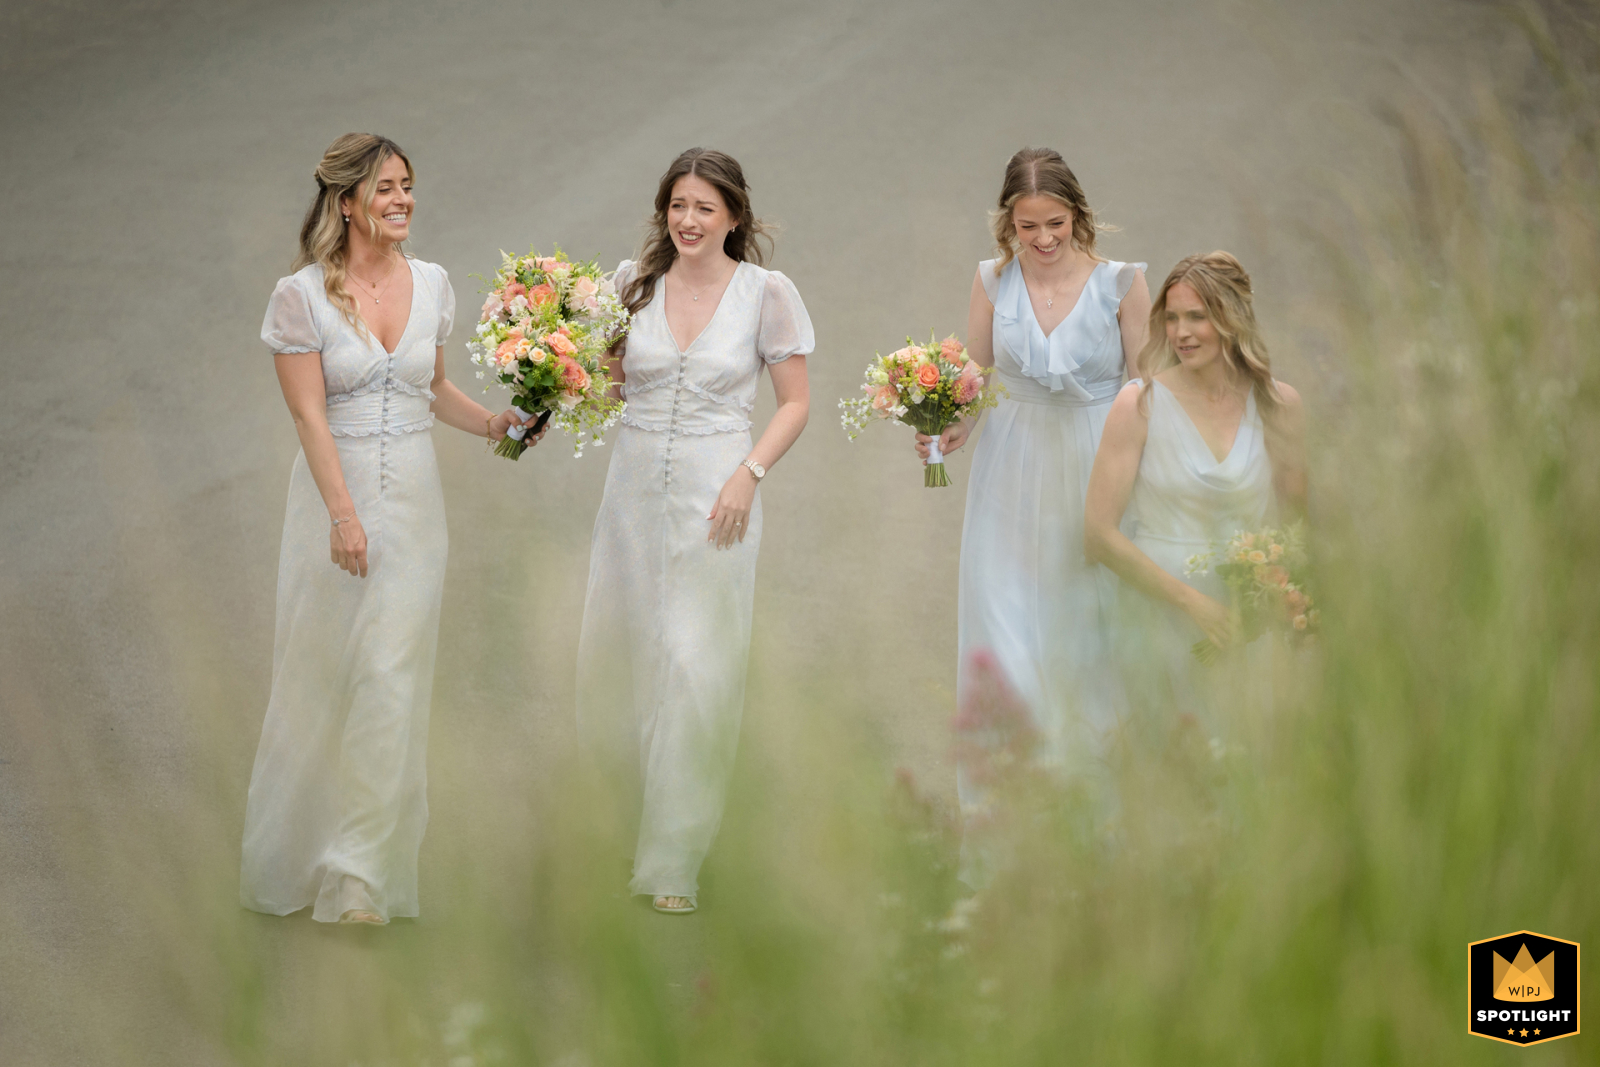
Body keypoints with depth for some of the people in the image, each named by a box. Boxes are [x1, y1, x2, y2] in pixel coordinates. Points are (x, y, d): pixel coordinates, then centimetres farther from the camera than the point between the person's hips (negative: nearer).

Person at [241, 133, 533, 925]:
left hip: (413, 498, 3)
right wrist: (344, 515, -18)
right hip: (334, 494, -3)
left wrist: (490, 424, 3)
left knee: (392, 677, -3)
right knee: (321, 675, 3)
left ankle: (361, 874, 0)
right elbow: (309, 414, -11)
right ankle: (293, 856, 21)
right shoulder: (301, 295, -8)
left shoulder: (430, 284, 6)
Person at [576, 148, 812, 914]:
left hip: (715, 499, -3)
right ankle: (648, 813, 34)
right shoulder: (634, 282, 5)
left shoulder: (766, 292, -3)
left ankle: (674, 859, 6)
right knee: (613, 656, 6)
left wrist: (749, 475, -11)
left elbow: (795, 400, 1)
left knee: (696, 670, -5)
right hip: (634, 490, 3)